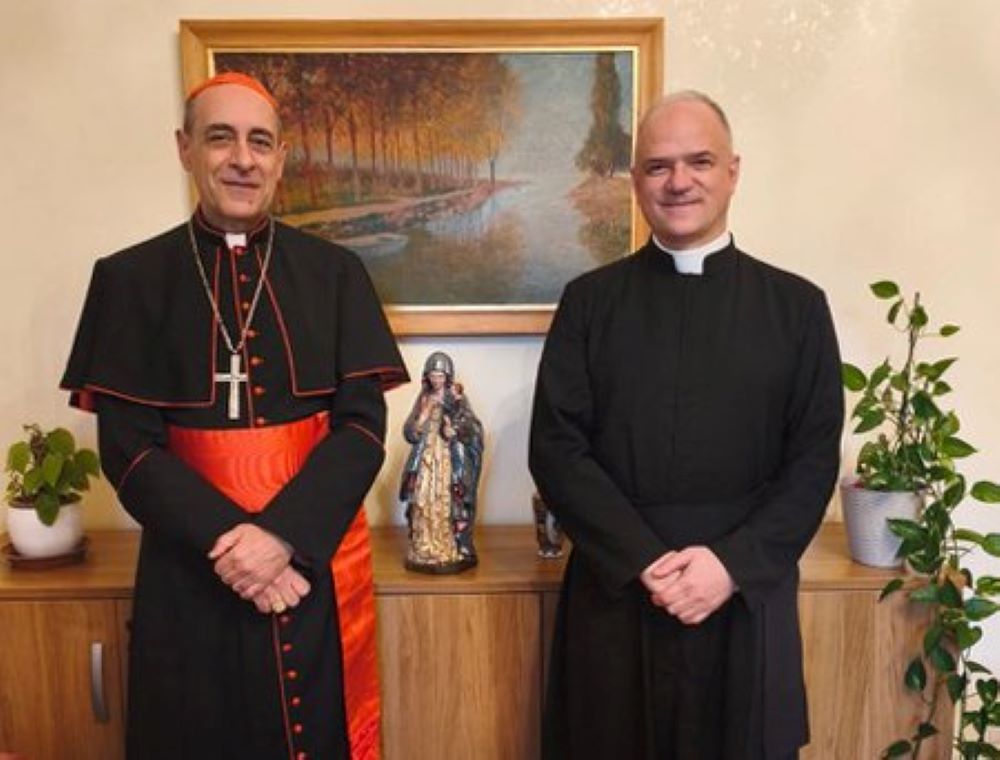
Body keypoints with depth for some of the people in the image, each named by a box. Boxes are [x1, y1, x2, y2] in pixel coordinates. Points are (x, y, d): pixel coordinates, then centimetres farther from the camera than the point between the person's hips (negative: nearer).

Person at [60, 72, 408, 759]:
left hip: (317, 559, 1)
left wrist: (284, 534, -16)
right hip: (191, 571, 0)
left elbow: (365, 425, -4)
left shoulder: (335, 273, 1)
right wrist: (225, 538, -15)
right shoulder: (131, 279, 0)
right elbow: (126, 445, -4)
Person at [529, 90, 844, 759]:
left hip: (747, 595, 1)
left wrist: (733, 564, -12)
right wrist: (645, 559, -13)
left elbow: (814, 459, 0)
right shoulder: (590, 301, 1)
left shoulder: (796, 305, 2)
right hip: (614, 591, 0)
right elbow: (555, 446, -4)